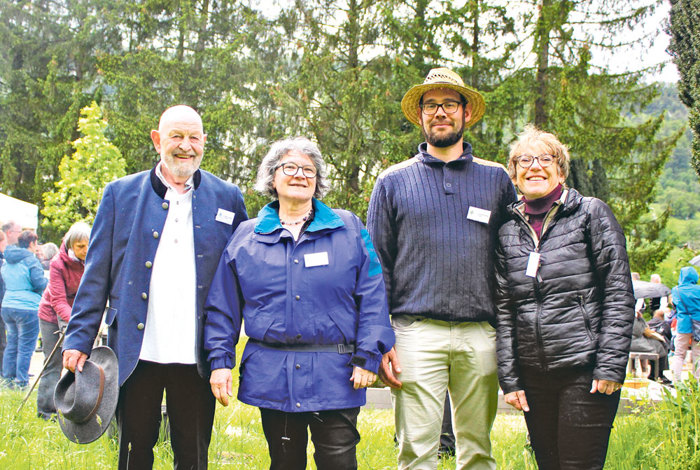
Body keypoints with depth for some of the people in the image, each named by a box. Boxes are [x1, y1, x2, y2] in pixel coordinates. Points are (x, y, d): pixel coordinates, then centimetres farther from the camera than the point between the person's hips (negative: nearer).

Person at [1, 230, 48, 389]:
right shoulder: (31, 260, -11)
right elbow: (40, 283, -15)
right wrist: (47, 279, 5)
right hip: (27, 308, -7)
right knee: (25, 347, 0)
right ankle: (21, 382, 2)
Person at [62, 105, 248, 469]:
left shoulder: (227, 198, 6)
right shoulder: (121, 193, 6)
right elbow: (96, 274, 5)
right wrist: (79, 339, -2)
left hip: (195, 357, 0)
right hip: (136, 353, 0)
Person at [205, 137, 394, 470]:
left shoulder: (348, 228, 6)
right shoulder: (246, 237, 10)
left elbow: (372, 298, 0)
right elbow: (222, 307, 10)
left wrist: (367, 357, -7)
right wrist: (220, 361, 1)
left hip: (334, 379, -1)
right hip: (271, 377, 2)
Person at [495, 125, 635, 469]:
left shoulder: (591, 213, 2)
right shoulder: (507, 231, 11)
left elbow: (619, 294, -3)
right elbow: (504, 309, 11)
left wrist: (610, 365, -10)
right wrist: (508, 378, 5)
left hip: (586, 370, -4)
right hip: (533, 374, 4)